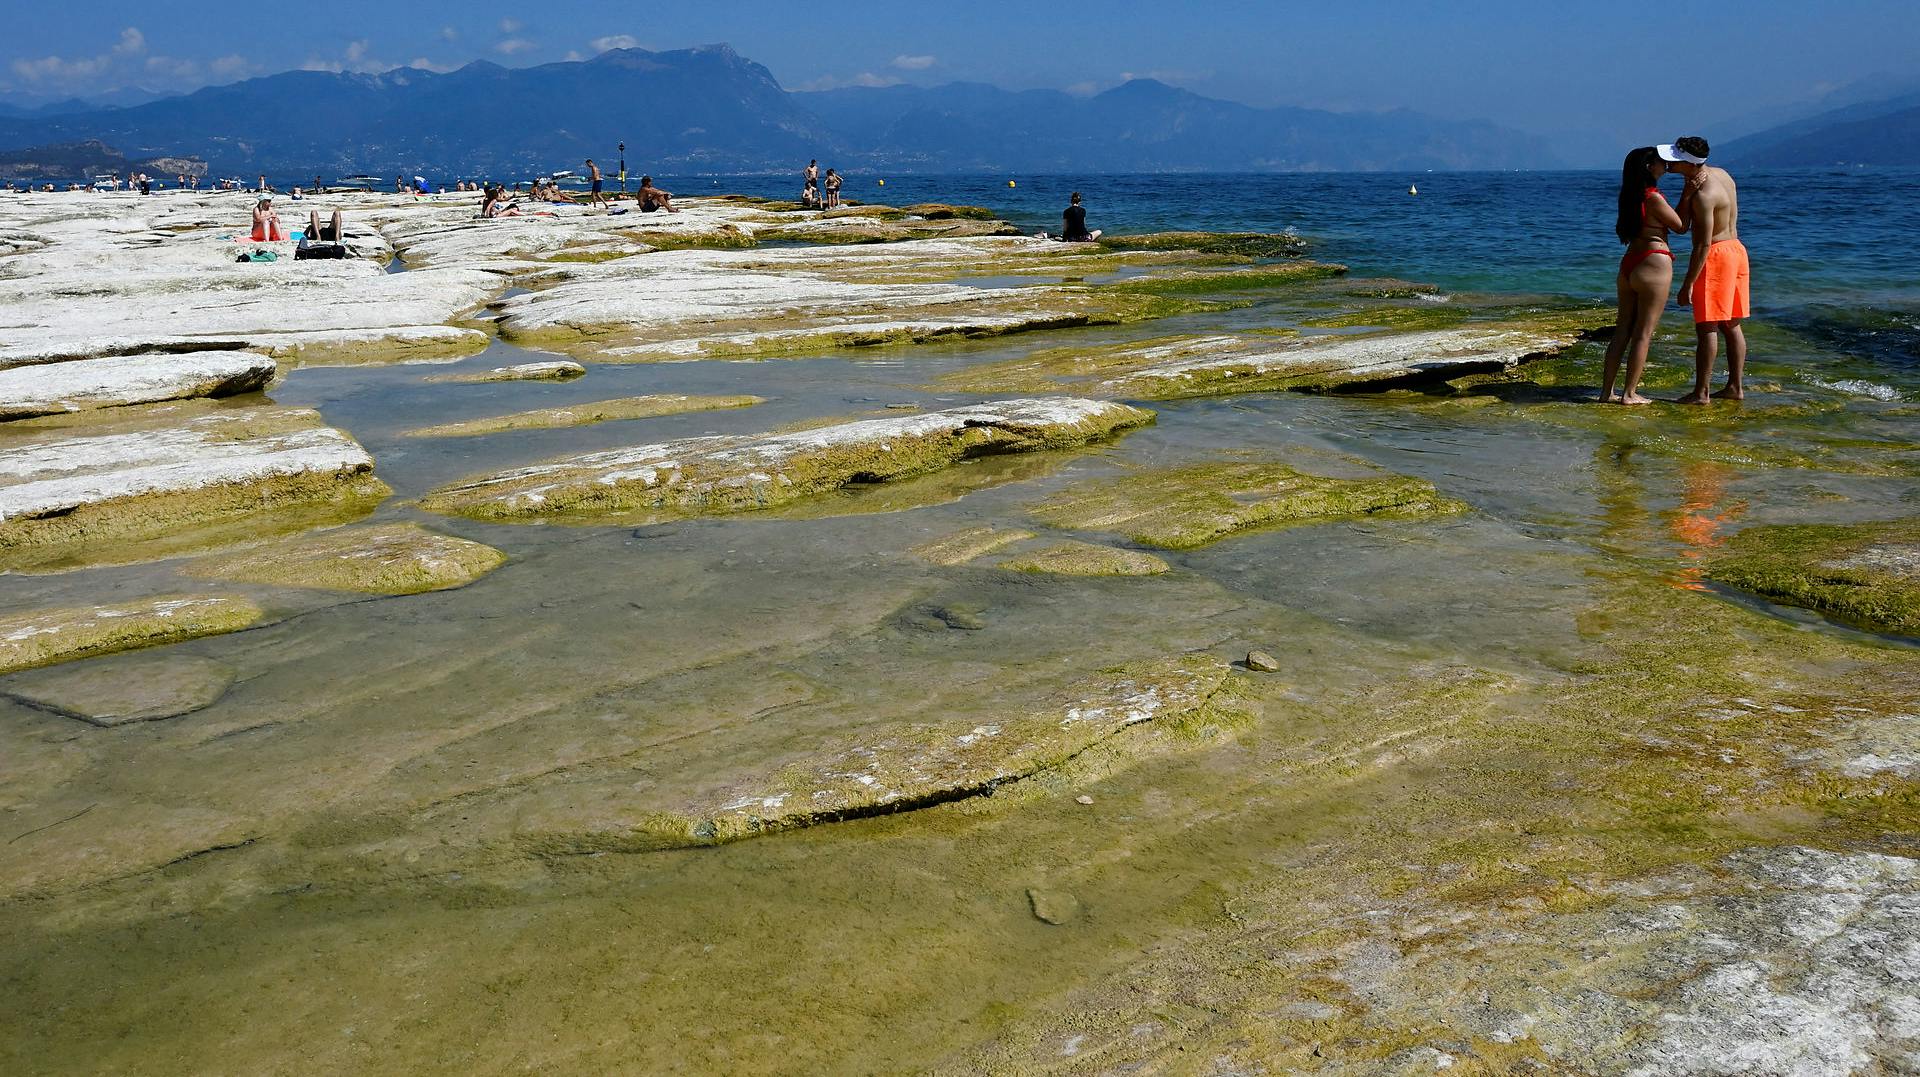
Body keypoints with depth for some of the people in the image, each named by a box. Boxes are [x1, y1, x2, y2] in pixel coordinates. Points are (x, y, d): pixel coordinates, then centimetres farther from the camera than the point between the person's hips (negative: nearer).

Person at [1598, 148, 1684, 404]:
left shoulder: (1630, 196, 10)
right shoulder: (1654, 197, -13)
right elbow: (1681, 227, -5)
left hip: (1628, 265, 8)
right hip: (1654, 265, -8)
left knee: (1623, 329, 10)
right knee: (1644, 332, -1)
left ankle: (1606, 392, 10)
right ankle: (1629, 393, 2)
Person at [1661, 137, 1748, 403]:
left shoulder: (1704, 195, -22)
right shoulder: (1721, 174, 8)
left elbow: (1703, 244, -23)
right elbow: (1683, 221, 6)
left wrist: (1687, 284, -20)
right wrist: (1688, 193, -12)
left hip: (1715, 256, -10)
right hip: (1735, 249, 10)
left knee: (1706, 327, -5)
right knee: (1731, 325, 13)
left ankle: (1701, 392, -3)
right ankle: (1735, 386, 19)